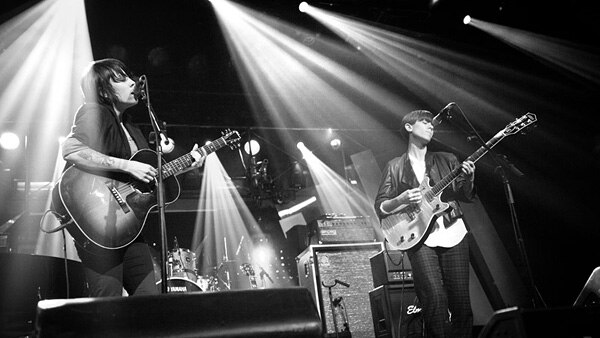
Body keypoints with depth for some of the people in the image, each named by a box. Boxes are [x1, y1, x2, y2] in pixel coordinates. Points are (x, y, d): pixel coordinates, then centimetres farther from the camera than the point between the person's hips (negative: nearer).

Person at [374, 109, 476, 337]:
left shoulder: (446, 160, 15)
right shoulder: (395, 167, 8)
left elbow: (466, 197, 12)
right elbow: (380, 208, 5)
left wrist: (468, 179, -9)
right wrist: (402, 199, -14)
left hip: (453, 234, 3)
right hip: (420, 238, -2)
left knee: (461, 302, 0)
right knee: (435, 300, -16)